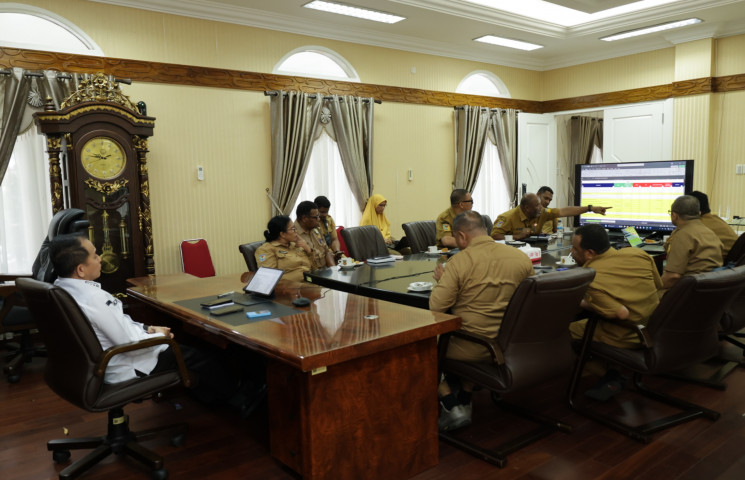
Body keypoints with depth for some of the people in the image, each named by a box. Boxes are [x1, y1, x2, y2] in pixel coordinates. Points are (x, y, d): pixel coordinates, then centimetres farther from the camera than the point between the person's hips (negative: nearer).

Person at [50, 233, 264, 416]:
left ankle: (217, 398, 35)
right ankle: (239, 395, 31)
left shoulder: (60, 287, -3)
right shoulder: (94, 298, -33)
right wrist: (158, 335, -8)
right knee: (195, 356, 8)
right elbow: (131, 342, -27)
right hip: (121, 370, -9)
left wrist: (146, 329, 4)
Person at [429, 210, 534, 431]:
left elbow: (436, 306, -16)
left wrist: (441, 281, 2)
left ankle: (451, 406, 10)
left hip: (471, 349, -5)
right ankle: (464, 403, 35)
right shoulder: (522, 258, -2)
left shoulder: (459, 262, -16)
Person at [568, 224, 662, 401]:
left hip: (625, 340, -7)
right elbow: (659, 286, 7)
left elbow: (621, 313, -27)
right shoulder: (639, 254, -5)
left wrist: (582, 304, -13)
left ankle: (612, 376, 2)